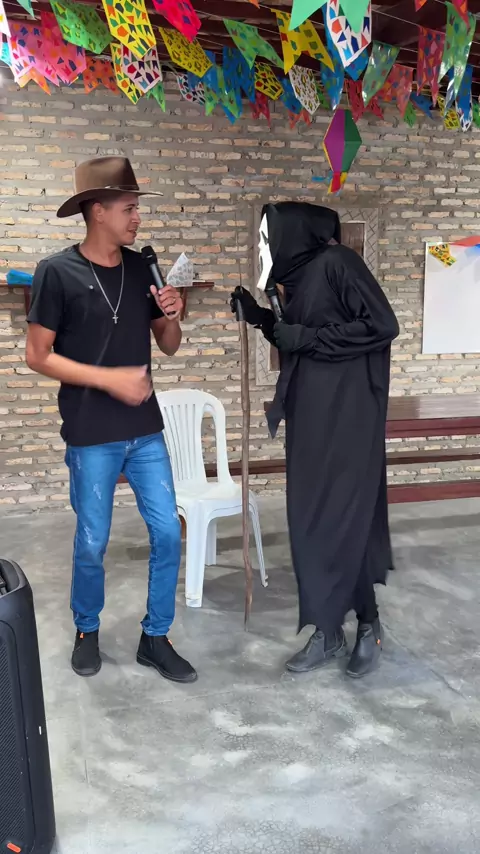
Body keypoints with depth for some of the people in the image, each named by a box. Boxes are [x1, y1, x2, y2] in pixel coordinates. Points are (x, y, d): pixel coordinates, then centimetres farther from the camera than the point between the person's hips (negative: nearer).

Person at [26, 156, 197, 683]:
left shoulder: (142, 268, 4)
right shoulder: (57, 272, -10)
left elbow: (169, 346, 11)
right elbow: (37, 356, -9)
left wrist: (171, 316, -10)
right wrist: (108, 378, -16)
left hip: (146, 430, 4)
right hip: (91, 436, -4)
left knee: (168, 533, 5)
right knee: (92, 543, 8)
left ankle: (155, 639, 23)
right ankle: (87, 632, 34)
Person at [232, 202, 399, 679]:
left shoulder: (337, 262, -9)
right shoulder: (299, 277, 15)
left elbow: (383, 325, -18)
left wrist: (306, 336, -15)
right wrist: (261, 319, 11)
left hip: (346, 415, -8)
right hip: (309, 416, 9)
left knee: (343, 519, -3)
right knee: (310, 521, 7)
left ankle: (367, 623, 16)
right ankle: (329, 631, 17)